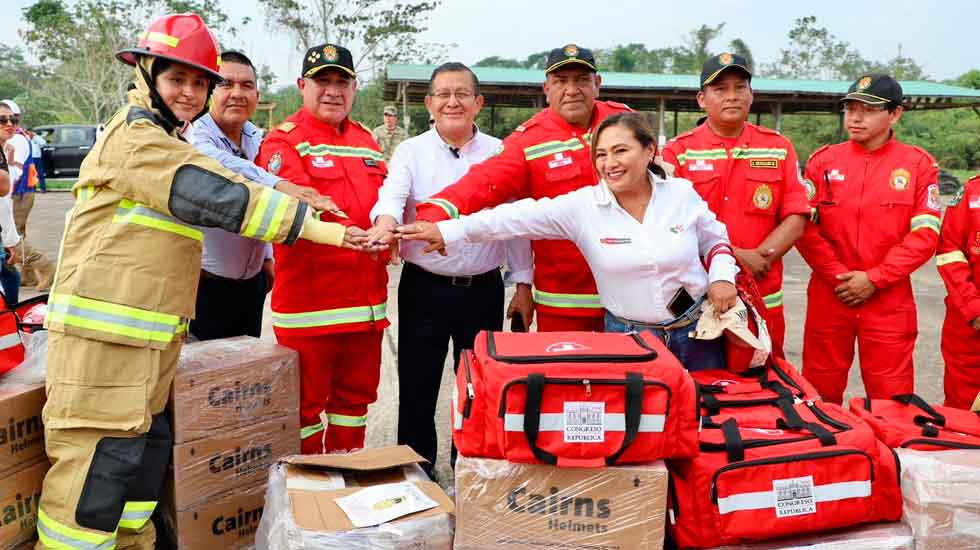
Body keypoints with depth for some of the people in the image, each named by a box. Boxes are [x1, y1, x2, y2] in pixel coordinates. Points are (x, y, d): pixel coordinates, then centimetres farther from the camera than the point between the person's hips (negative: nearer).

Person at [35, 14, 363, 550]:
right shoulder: (136, 136, -12)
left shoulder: (162, 143, 20)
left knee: (145, 447, 16)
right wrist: (320, 228, -22)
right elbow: (219, 197, -21)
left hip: (147, 334, 10)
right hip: (104, 330, -10)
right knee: (100, 458, -5)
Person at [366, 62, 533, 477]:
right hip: (424, 288, -1)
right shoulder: (411, 151, 2)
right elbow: (392, 194, -17)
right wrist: (386, 221, -40)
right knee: (417, 389, 8)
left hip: (484, 290, 1)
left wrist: (524, 286, 4)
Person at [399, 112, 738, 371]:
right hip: (628, 336, -1)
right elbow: (522, 217, -19)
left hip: (695, 331, 2)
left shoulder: (682, 193, -4)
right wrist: (450, 231, -26)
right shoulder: (582, 206, -11)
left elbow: (715, 240, 11)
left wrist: (722, 277, -7)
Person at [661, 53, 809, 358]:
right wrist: (735, 256, -15)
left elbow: (796, 218, 3)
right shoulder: (678, 151, 0)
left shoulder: (779, 148, 9)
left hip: (764, 300, 2)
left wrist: (760, 258, -13)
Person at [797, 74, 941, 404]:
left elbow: (925, 234, -3)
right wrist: (838, 275, -8)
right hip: (828, 297, 1)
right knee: (820, 397, 10)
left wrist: (873, 279, -11)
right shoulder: (824, 161, 5)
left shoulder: (918, 164, 2)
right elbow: (804, 227, 0)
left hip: (889, 302, -1)